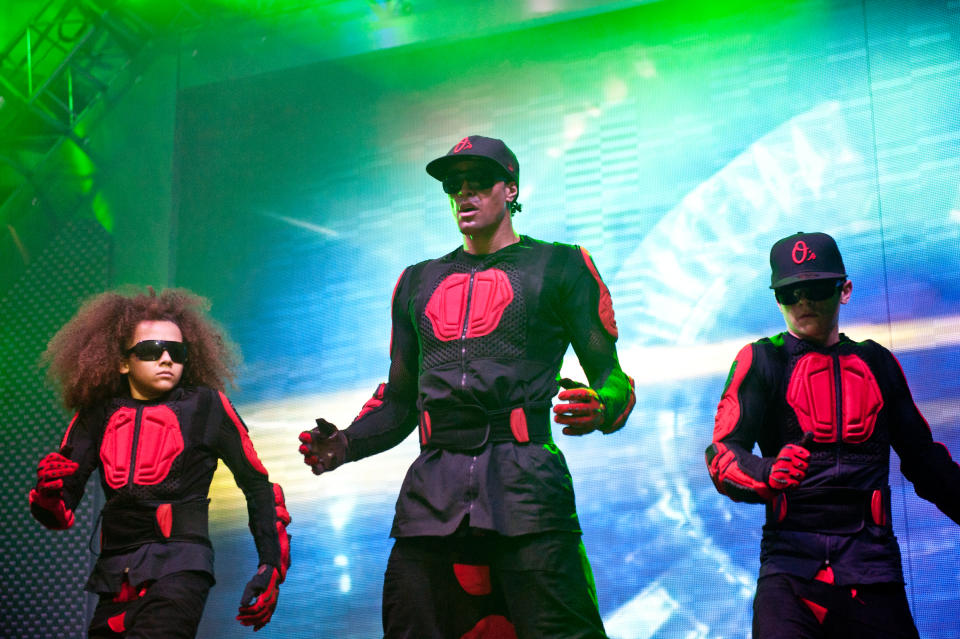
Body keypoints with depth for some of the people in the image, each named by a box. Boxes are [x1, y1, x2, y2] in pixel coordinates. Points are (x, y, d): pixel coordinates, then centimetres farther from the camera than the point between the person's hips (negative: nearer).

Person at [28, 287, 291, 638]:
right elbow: (60, 514, 9)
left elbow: (258, 485, 8)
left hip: (179, 567, -4)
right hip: (115, 579, 4)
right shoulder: (97, 415, 9)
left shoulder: (206, 405, 2)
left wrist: (273, 567, 1)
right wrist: (47, 491, -14)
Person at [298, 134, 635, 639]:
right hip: (432, 489, 4)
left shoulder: (559, 267, 12)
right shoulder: (419, 282, 25)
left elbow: (610, 375, 7)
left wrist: (599, 408, -18)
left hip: (524, 481, -4)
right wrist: (345, 444, 9)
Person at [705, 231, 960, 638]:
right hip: (791, 568, -3)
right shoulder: (761, 361, 6)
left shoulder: (876, 363, 16)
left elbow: (923, 458, 23)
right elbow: (723, 455, -6)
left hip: (873, 569, 3)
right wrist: (767, 475, -26)